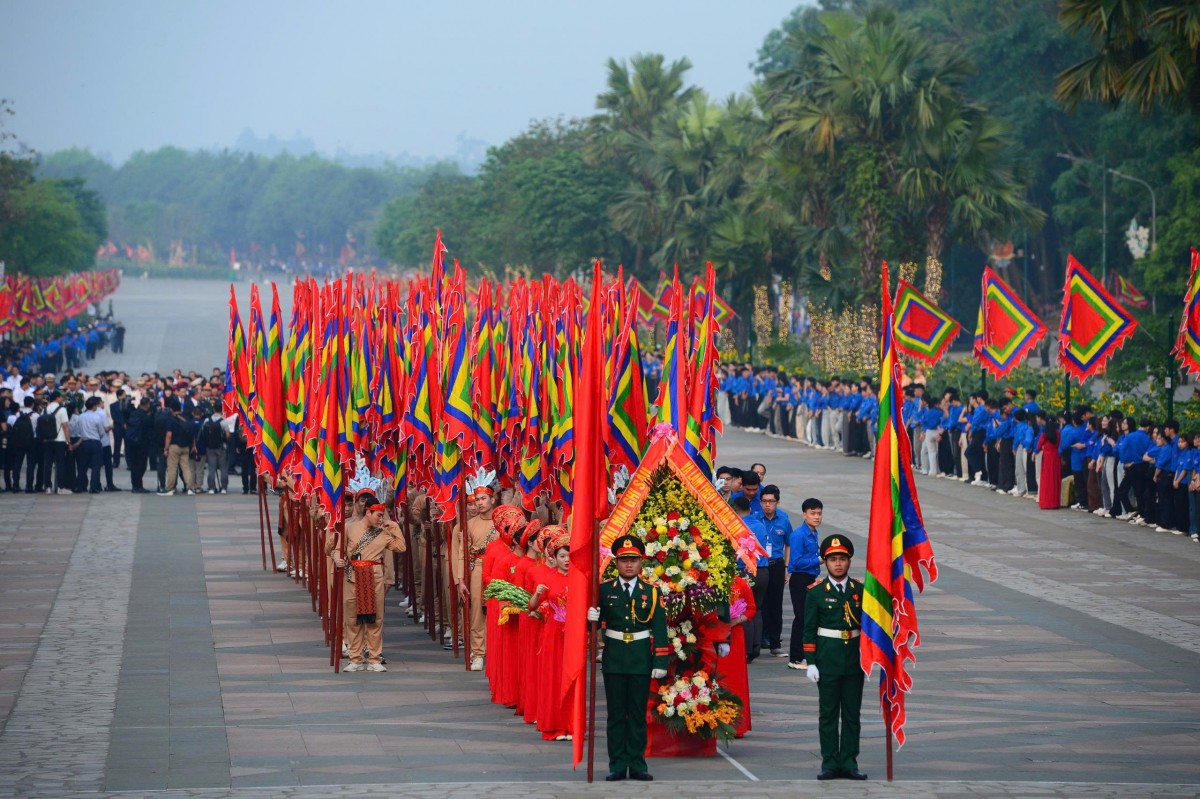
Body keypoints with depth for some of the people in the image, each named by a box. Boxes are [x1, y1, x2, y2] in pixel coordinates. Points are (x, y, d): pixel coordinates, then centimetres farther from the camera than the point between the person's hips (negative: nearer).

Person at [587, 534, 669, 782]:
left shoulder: (651, 592, 3)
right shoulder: (604, 590, 4)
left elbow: (660, 630, 1)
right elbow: (596, 621, 9)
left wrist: (660, 663, -5)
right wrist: (591, 618, -16)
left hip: (641, 659, 0)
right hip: (613, 659, 0)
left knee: (638, 714, 4)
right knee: (616, 713, 3)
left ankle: (637, 764, 9)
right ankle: (617, 765, 6)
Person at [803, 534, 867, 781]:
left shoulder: (860, 590, 5)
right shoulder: (816, 592, -1)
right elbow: (809, 629, -2)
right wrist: (811, 662, -7)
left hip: (855, 661, 2)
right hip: (827, 661, -2)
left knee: (852, 713, 5)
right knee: (828, 713, 2)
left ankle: (849, 762, 11)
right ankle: (830, 763, 7)